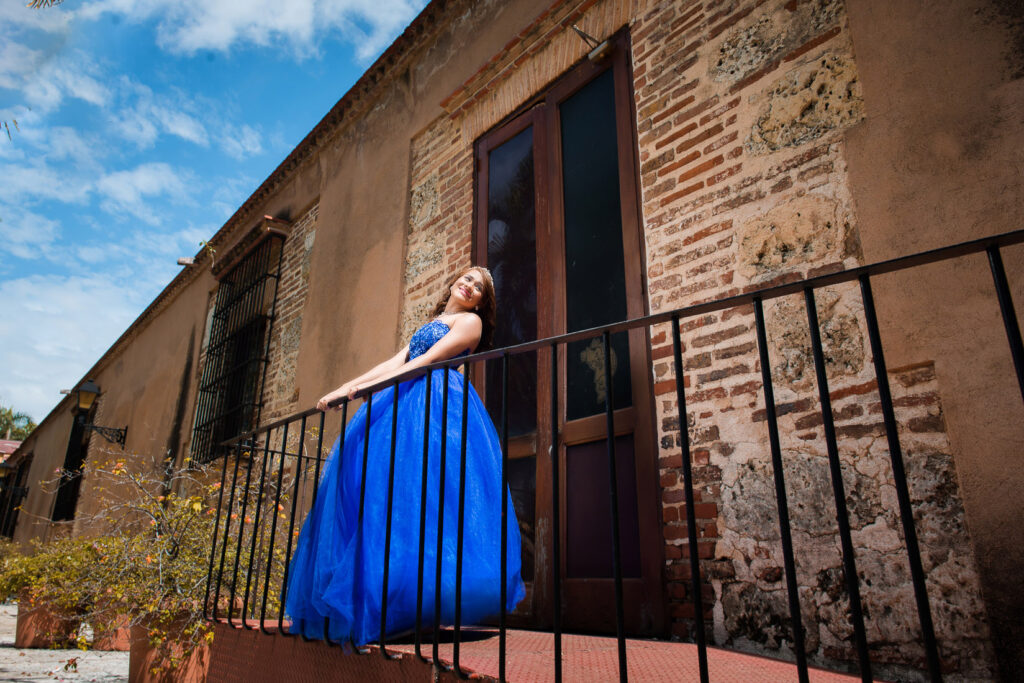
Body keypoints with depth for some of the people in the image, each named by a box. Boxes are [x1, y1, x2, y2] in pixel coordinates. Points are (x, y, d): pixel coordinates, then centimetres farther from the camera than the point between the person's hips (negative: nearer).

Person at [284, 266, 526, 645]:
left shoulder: (471, 321, 6)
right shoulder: (430, 324, 31)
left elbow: (427, 360, -6)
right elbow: (394, 363, 21)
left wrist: (366, 386, -13)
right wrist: (345, 387, 10)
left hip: (435, 406, -8)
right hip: (406, 406, 8)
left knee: (415, 487, -20)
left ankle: (422, 603, -21)